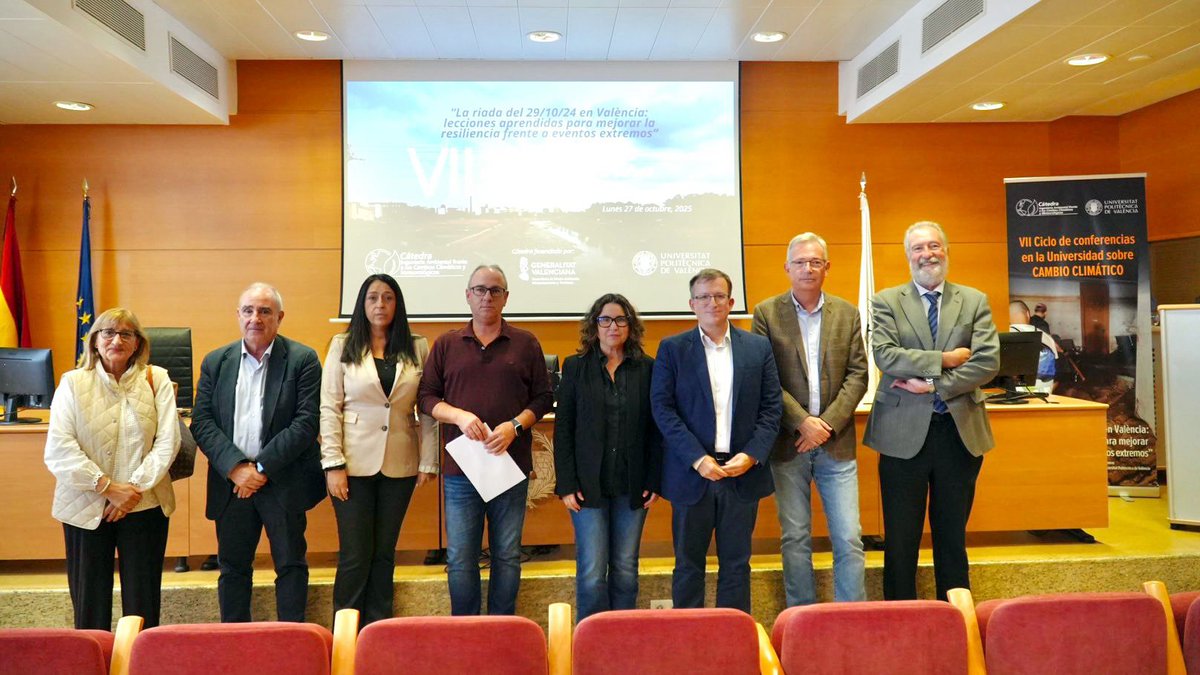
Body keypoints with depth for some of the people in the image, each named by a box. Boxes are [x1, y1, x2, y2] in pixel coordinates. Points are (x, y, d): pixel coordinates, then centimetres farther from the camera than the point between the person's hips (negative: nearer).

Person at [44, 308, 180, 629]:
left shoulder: (157, 380, 3)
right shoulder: (72, 383, 2)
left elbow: (168, 441, -3)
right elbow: (58, 450, -6)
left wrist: (136, 488, -12)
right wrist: (107, 486, -13)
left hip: (144, 507, 0)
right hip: (86, 508, 0)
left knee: (143, 602, 5)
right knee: (90, 601, 7)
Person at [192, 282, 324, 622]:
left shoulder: (303, 360, -4)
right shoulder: (215, 362, 8)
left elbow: (307, 422, -11)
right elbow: (201, 421, 2)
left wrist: (262, 468, -14)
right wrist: (235, 467, -12)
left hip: (283, 482, -3)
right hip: (230, 483, 4)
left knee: (291, 565, 6)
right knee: (232, 568, 13)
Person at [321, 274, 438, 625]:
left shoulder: (418, 348, 5)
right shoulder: (343, 346, 3)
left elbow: (428, 410, 3)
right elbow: (329, 408, -2)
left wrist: (429, 462, -2)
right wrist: (333, 464, -9)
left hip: (399, 465, 2)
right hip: (355, 464, -1)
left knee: (384, 554, 11)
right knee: (355, 556, 2)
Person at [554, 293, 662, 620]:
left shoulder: (647, 369, 4)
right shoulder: (575, 367, 3)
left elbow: (656, 429, 4)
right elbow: (562, 429, 1)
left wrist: (654, 481, -2)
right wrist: (566, 484, -6)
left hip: (633, 486, 1)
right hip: (589, 484, -1)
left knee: (625, 568, 9)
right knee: (592, 571, -1)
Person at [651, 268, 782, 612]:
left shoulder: (759, 347, 6)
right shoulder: (672, 349, 1)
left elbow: (771, 407, 4)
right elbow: (662, 407, -6)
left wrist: (752, 455, -10)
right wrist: (697, 459, -14)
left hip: (743, 472, 2)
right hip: (692, 473, -1)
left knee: (737, 562, 11)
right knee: (688, 563, 9)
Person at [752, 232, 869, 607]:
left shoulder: (847, 313, 7)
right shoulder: (766, 313, 0)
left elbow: (858, 374, 2)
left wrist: (828, 423, -9)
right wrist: (802, 422, -13)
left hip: (836, 442, 2)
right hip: (788, 443, -1)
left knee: (849, 539, 2)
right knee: (795, 540, 7)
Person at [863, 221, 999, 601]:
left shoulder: (975, 301, 7)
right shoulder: (886, 302, 3)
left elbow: (989, 361, -5)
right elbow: (884, 355, -13)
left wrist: (933, 384, -13)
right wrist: (943, 359, -15)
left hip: (960, 431, 2)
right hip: (904, 433, -1)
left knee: (953, 537, 13)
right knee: (900, 540, 6)